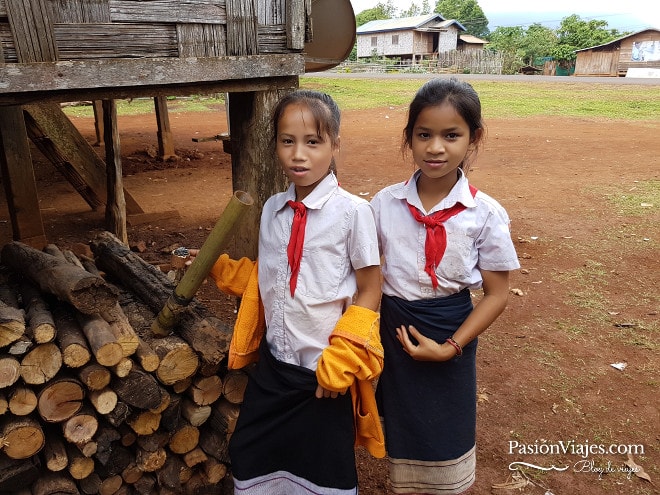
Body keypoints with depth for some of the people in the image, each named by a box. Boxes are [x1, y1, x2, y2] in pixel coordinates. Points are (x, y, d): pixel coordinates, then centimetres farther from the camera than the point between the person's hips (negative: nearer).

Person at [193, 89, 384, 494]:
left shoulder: (353, 212, -18)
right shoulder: (272, 209, 0)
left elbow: (369, 291, -12)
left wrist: (340, 361, -15)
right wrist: (218, 268, 1)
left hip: (324, 373, -5)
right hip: (272, 364, 5)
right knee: (252, 460, 20)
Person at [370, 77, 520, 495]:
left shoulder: (486, 214, -13)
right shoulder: (385, 203, -8)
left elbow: (497, 293, -8)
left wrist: (450, 347, -14)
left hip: (450, 333, -1)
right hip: (395, 330, 2)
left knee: (446, 444, 15)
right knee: (403, 434, 18)